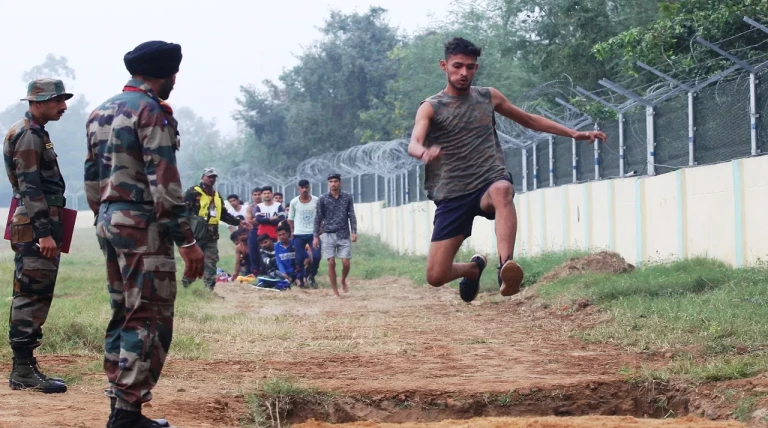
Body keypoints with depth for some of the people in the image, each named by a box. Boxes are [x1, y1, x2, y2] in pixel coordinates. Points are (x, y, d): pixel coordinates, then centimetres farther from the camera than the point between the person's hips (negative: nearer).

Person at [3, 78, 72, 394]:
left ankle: (26, 367, 17)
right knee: (31, 298, -9)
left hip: (38, 229, 10)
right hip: (35, 229, -10)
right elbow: (30, 188, -20)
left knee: (34, 298, 12)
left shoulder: (35, 133, 18)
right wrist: (44, 232, -24)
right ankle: (23, 372, -9)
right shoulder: (28, 136, -13)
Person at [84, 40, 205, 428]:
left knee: (122, 314, 15)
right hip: (143, 225, -9)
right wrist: (186, 239, -18)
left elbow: (92, 178, 18)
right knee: (149, 318, -6)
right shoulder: (152, 111, -12)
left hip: (108, 222, 9)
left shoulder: (100, 113, 15)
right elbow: (163, 180, -18)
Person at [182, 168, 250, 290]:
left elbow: (224, 214, 27)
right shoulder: (193, 193, -4)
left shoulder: (217, 196, 21)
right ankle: (185, 286, 5)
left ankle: (210, 288, 6)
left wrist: (238, 222, 19)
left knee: (211, 263, 4)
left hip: (212, 237, 7)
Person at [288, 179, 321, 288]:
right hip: (299, 235, 0)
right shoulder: (294, 202, -3)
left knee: (316, 256, -9)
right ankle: (301, 279, 16)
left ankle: (311, 276, 13)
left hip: (313, 233, 0)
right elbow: (290, 218, 7)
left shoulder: (316, 201, -3)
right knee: (300, 258, 0)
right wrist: (292, 230, 2)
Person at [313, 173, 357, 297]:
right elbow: (318, 218, 4)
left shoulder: (347, 198, 3)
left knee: (346, 263, -4)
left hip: (344, 235, 1)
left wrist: (354, 232, -4)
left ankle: (343, 281, 26)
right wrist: (316, 236, 0)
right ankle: (335, 291, 5)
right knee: (331, 263, -4)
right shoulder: (323, 199, 1)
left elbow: (352, 216, 6)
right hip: (329, 234, 0)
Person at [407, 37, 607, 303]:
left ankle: (506, 267, -52)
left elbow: (529, 120, 27)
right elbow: (413, 145, -16)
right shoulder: (431, 107, 1)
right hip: (452, 195, 0)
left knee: (502, 190, -40)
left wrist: (574, 134, 22)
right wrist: (425, 152, -42)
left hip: (490, 182, 0)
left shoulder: (488, 98, 13)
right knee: (436, 276, -6)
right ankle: (474, 268, 30)